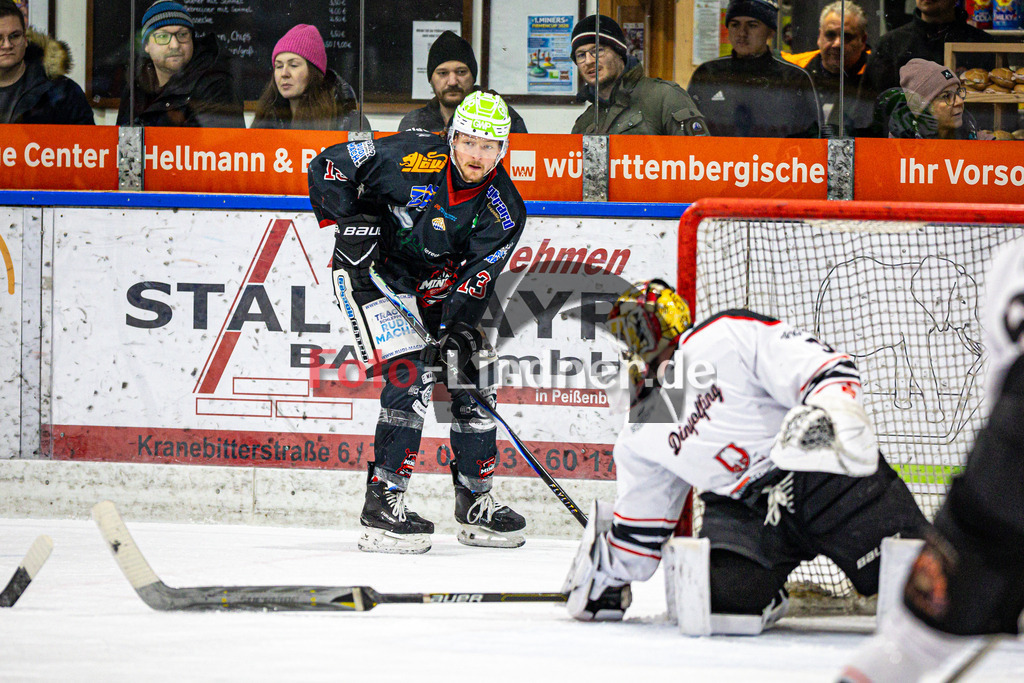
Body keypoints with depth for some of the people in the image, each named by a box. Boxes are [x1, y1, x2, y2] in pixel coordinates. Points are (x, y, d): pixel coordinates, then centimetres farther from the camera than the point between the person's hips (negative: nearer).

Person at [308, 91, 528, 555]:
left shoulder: (503, 210, -11)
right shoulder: (410, 158, -23)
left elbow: (477, 277, -15)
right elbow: (328, 166, -18)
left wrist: (459, 330, -29)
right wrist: (352, 223, -25)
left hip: (434, 287, 6)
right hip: (369, 273, -6)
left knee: (472, 383, 3)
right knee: (410, 377, -20)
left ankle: (476, 504, 21)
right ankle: (382, 507, -19)